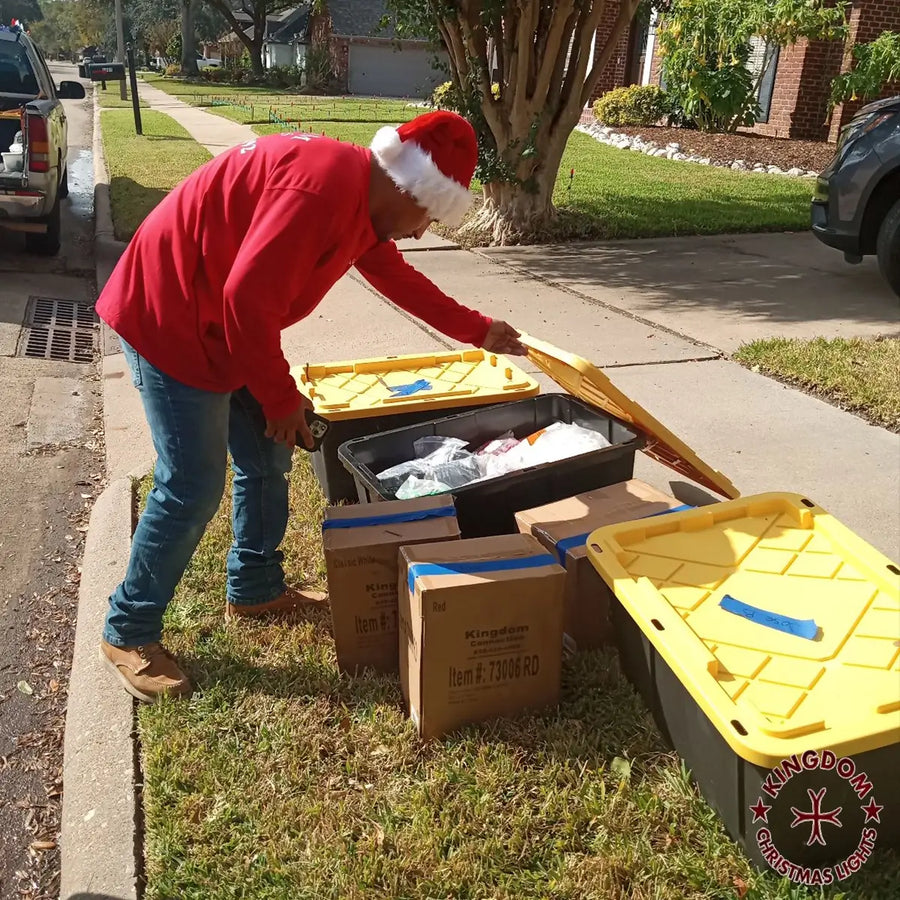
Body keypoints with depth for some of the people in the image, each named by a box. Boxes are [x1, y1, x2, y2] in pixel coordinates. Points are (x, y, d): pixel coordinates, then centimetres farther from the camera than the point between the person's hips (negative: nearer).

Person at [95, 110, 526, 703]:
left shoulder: (363, 202, 6)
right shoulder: (324, 188, -27)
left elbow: (398, 277, 21)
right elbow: (248, 299, -31)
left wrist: (479, 331, 23)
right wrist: (282, 399, -19)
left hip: (223, 321, 10)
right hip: (169, 317, -10)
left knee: (268, 459, 14)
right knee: (193, 487, -6)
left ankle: (256, 589, 32)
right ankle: (128, 634, 13)